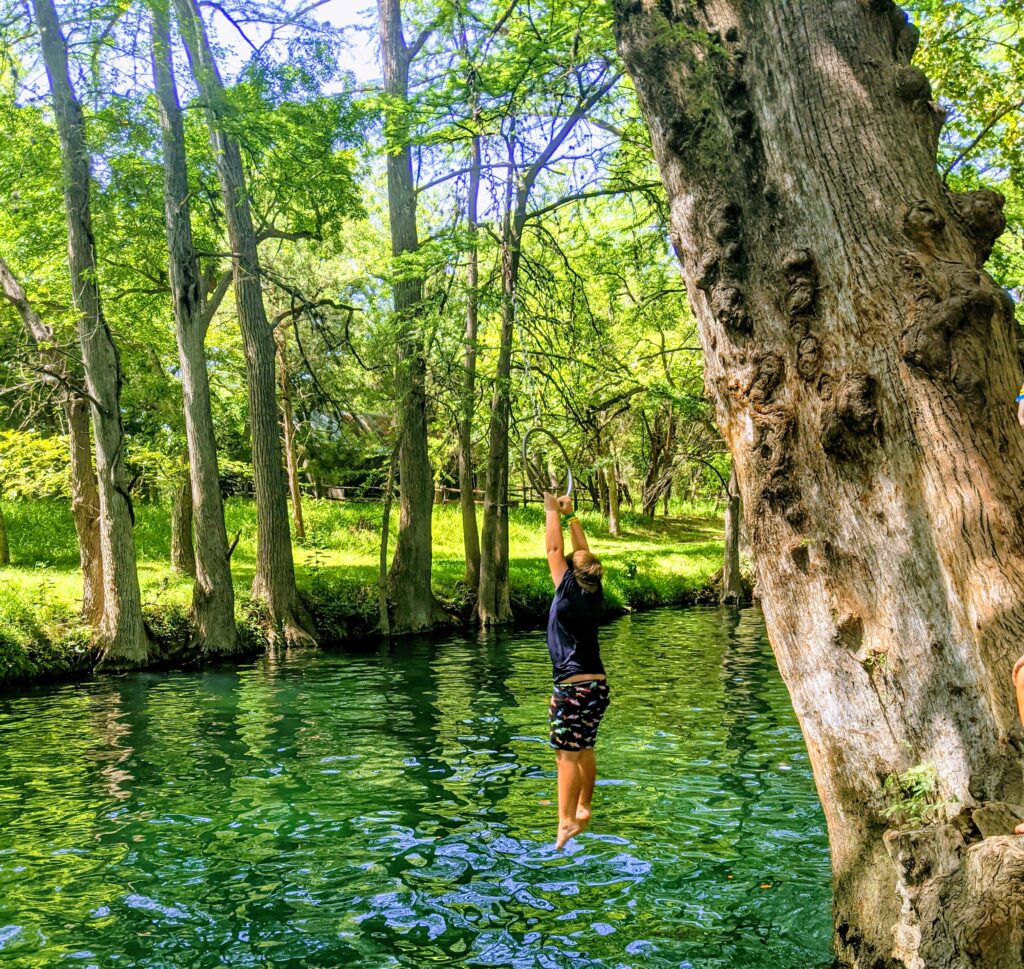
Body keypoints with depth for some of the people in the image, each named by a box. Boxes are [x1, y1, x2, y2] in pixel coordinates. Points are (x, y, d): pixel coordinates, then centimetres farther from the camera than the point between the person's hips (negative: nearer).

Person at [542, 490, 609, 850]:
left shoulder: (569, 592, -11)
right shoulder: (594, 594, 5)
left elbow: (555, 550, -7)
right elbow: (584, 553, 15)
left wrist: (553, 511, 4)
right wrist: (571, 515, 20)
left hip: (574, 686, -8)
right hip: (598, 684, 8)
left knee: (567, 754, -7)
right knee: (584, 750, 18)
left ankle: (566, 823, -8)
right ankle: (583, 810, 28)